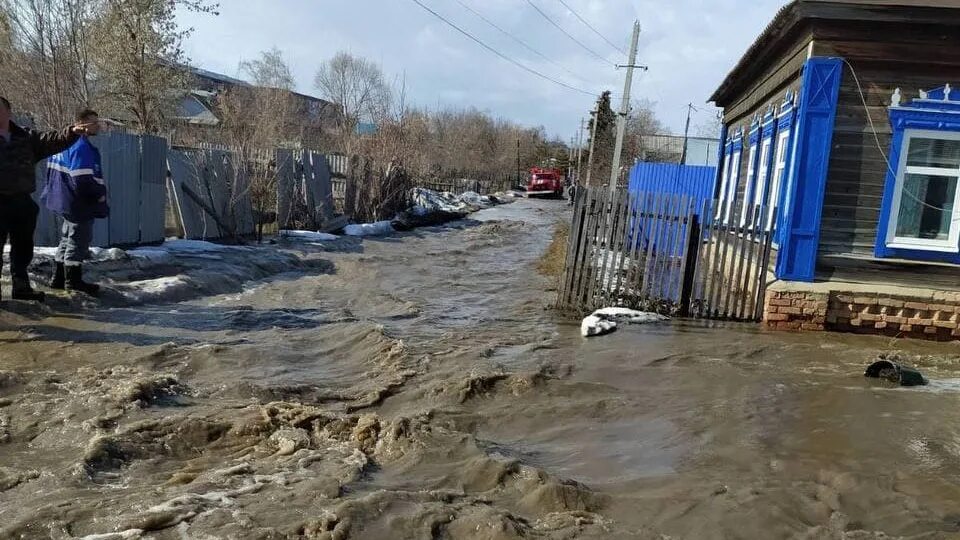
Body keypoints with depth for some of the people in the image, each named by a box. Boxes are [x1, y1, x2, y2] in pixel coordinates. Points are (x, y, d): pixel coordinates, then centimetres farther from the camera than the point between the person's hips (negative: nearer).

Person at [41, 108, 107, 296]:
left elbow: (51, 169, 20)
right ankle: (73, 280, 5)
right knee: (78, 240, -1)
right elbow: (83, 179, -26)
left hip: (67, 201, 10)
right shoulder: (82, 147, -20)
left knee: (68, 239, 18)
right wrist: (100, 194, -11)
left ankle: (59, 279, 25)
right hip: (80, 204, -10)